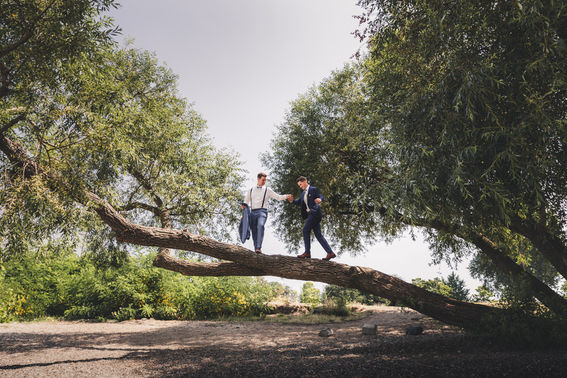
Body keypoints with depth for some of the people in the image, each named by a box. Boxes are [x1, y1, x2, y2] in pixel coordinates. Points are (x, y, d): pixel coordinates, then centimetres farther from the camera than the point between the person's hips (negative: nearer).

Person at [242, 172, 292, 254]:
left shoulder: (267, 190, 12)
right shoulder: (251, 190, 20)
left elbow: (278, 197, 8)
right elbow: (246, 201, 27)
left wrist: (286, 196, -9)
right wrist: (244, 206, 5)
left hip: (262, 211, -4)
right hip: (253, 212, 4)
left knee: (260, 226, -28)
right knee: (254, 231, -1)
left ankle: (259, 248, -38)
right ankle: (256, 250, 5)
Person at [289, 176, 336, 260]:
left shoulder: (313, 189, -2)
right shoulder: (304, 193, 22)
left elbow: (321, 197, -12)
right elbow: (299, 201, 15)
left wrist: (319, 199, -35)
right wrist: (292, 201, -4)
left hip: (314, 213, -9)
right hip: (310, 214, 9)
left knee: (305, 230, -10)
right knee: (318, 234, 5)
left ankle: (307, 252, -5)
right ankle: (330, 253, 5)